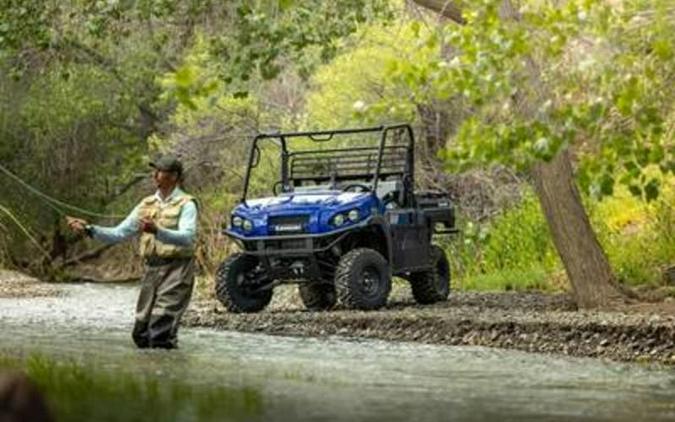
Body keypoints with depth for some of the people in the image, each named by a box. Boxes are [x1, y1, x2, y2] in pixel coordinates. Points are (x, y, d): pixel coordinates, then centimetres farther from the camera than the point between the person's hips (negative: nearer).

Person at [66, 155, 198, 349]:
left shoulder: (186, 205, -4)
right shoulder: (147, 205, 15)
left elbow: (187, 238, -22)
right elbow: (119, 233, 13)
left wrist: (157, 231, -37)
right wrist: (89, 229, -1)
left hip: (176, 269, -7)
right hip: (152, 269, 7)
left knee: (160, 332, -16)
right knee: (141, 333, 6)